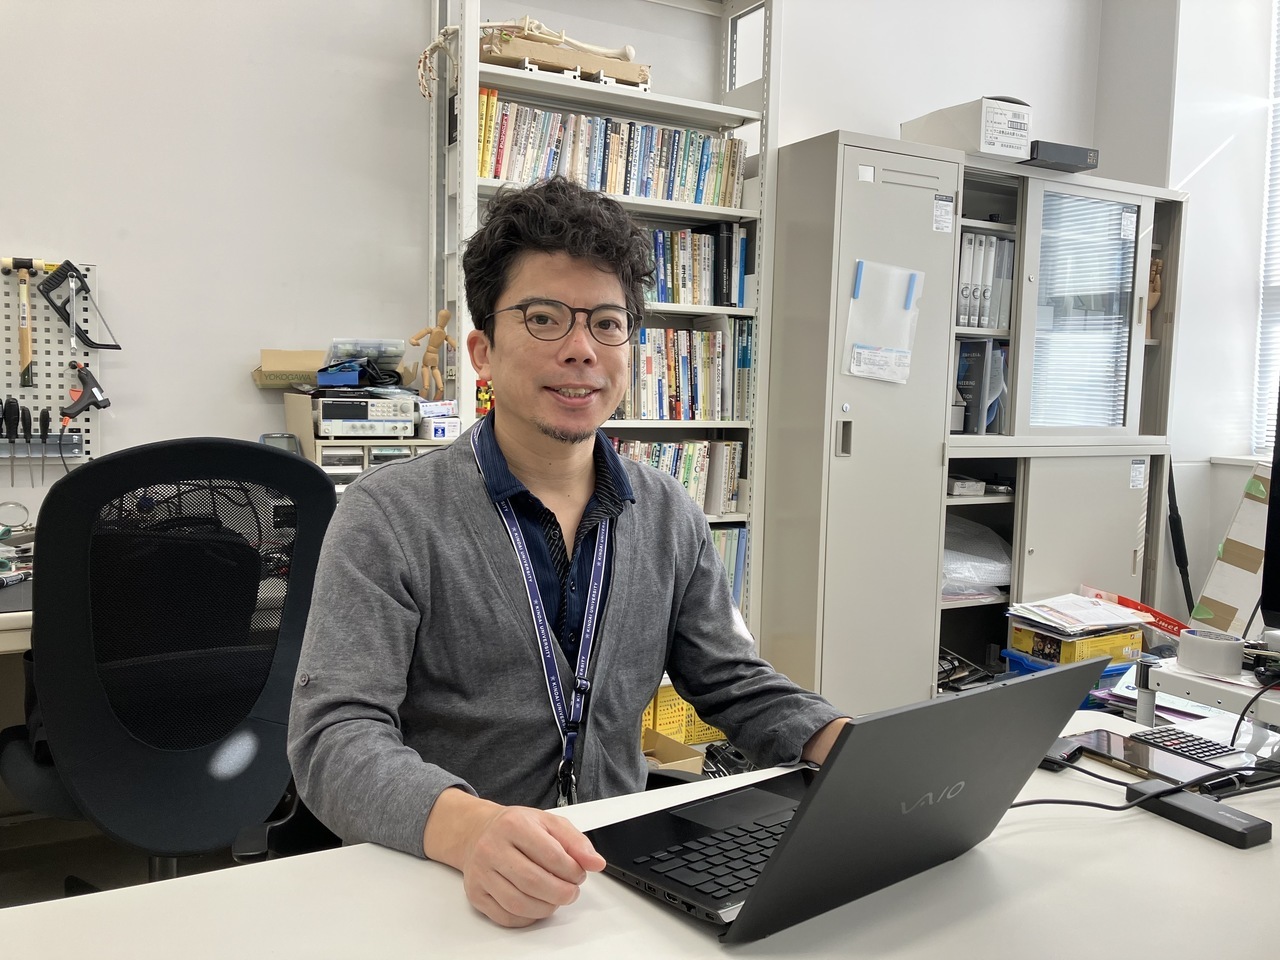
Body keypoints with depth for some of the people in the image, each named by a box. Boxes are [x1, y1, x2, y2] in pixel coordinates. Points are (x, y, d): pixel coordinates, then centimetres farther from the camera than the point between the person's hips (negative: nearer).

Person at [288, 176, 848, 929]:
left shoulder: (671, 518, 5)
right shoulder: (390, 518, -10)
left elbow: (739, 689, 10)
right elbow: (336, 736, -17)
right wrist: (469, 827, -37)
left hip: (622, 870, 3)